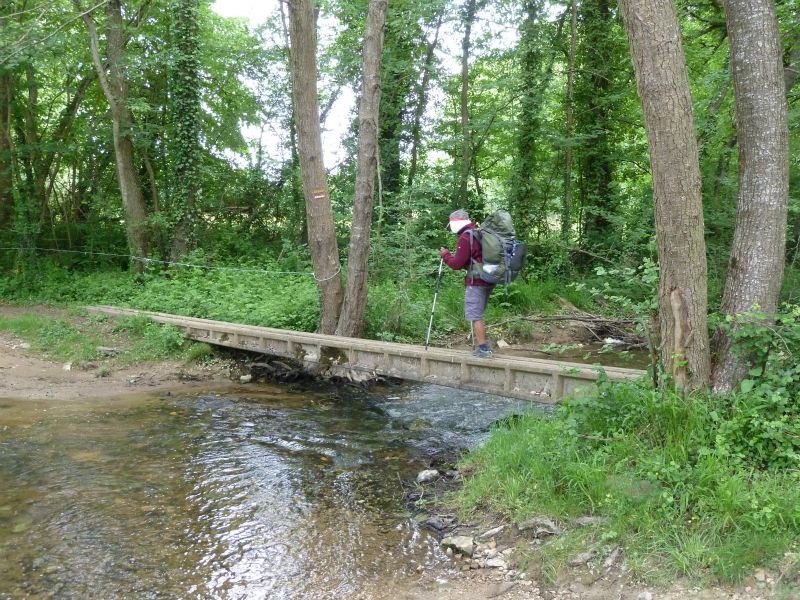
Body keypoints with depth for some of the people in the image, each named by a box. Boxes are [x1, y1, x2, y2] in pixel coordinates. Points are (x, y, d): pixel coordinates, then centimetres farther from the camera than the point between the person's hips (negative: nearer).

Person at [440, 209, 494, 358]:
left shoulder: (466, 237, -13)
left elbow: (456, 264, -12)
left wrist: (446, 255, 4)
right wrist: (452, 256, 19)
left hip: (476, 282, -9)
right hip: (488, 281, 9)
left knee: (474, 316, -5)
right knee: (477, 315, 15)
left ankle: (484, 349, -6)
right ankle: (483, 346, 16)